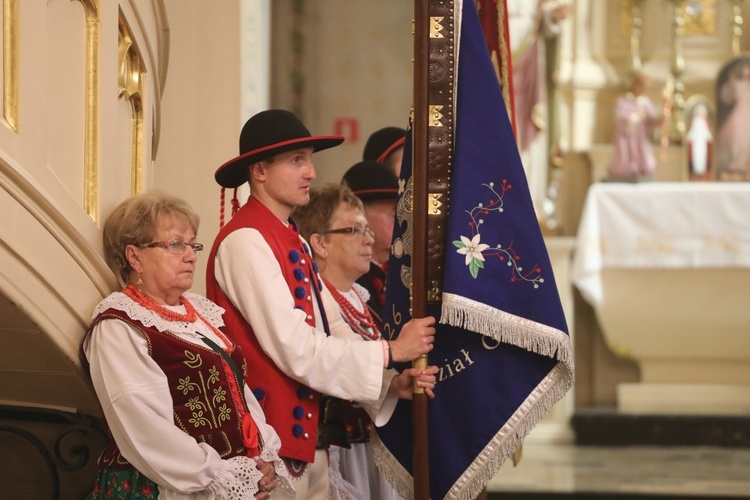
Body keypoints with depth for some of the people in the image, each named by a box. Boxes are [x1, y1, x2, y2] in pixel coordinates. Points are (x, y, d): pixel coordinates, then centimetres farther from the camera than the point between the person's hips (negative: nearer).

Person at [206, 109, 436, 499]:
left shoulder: (294, 243, 14)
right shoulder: (246, 241, -15)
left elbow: (334, 332, 9)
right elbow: (296, 350, -20)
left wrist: (392, 381, -7)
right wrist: (391, 352, -12)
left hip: (310, 440, 9)